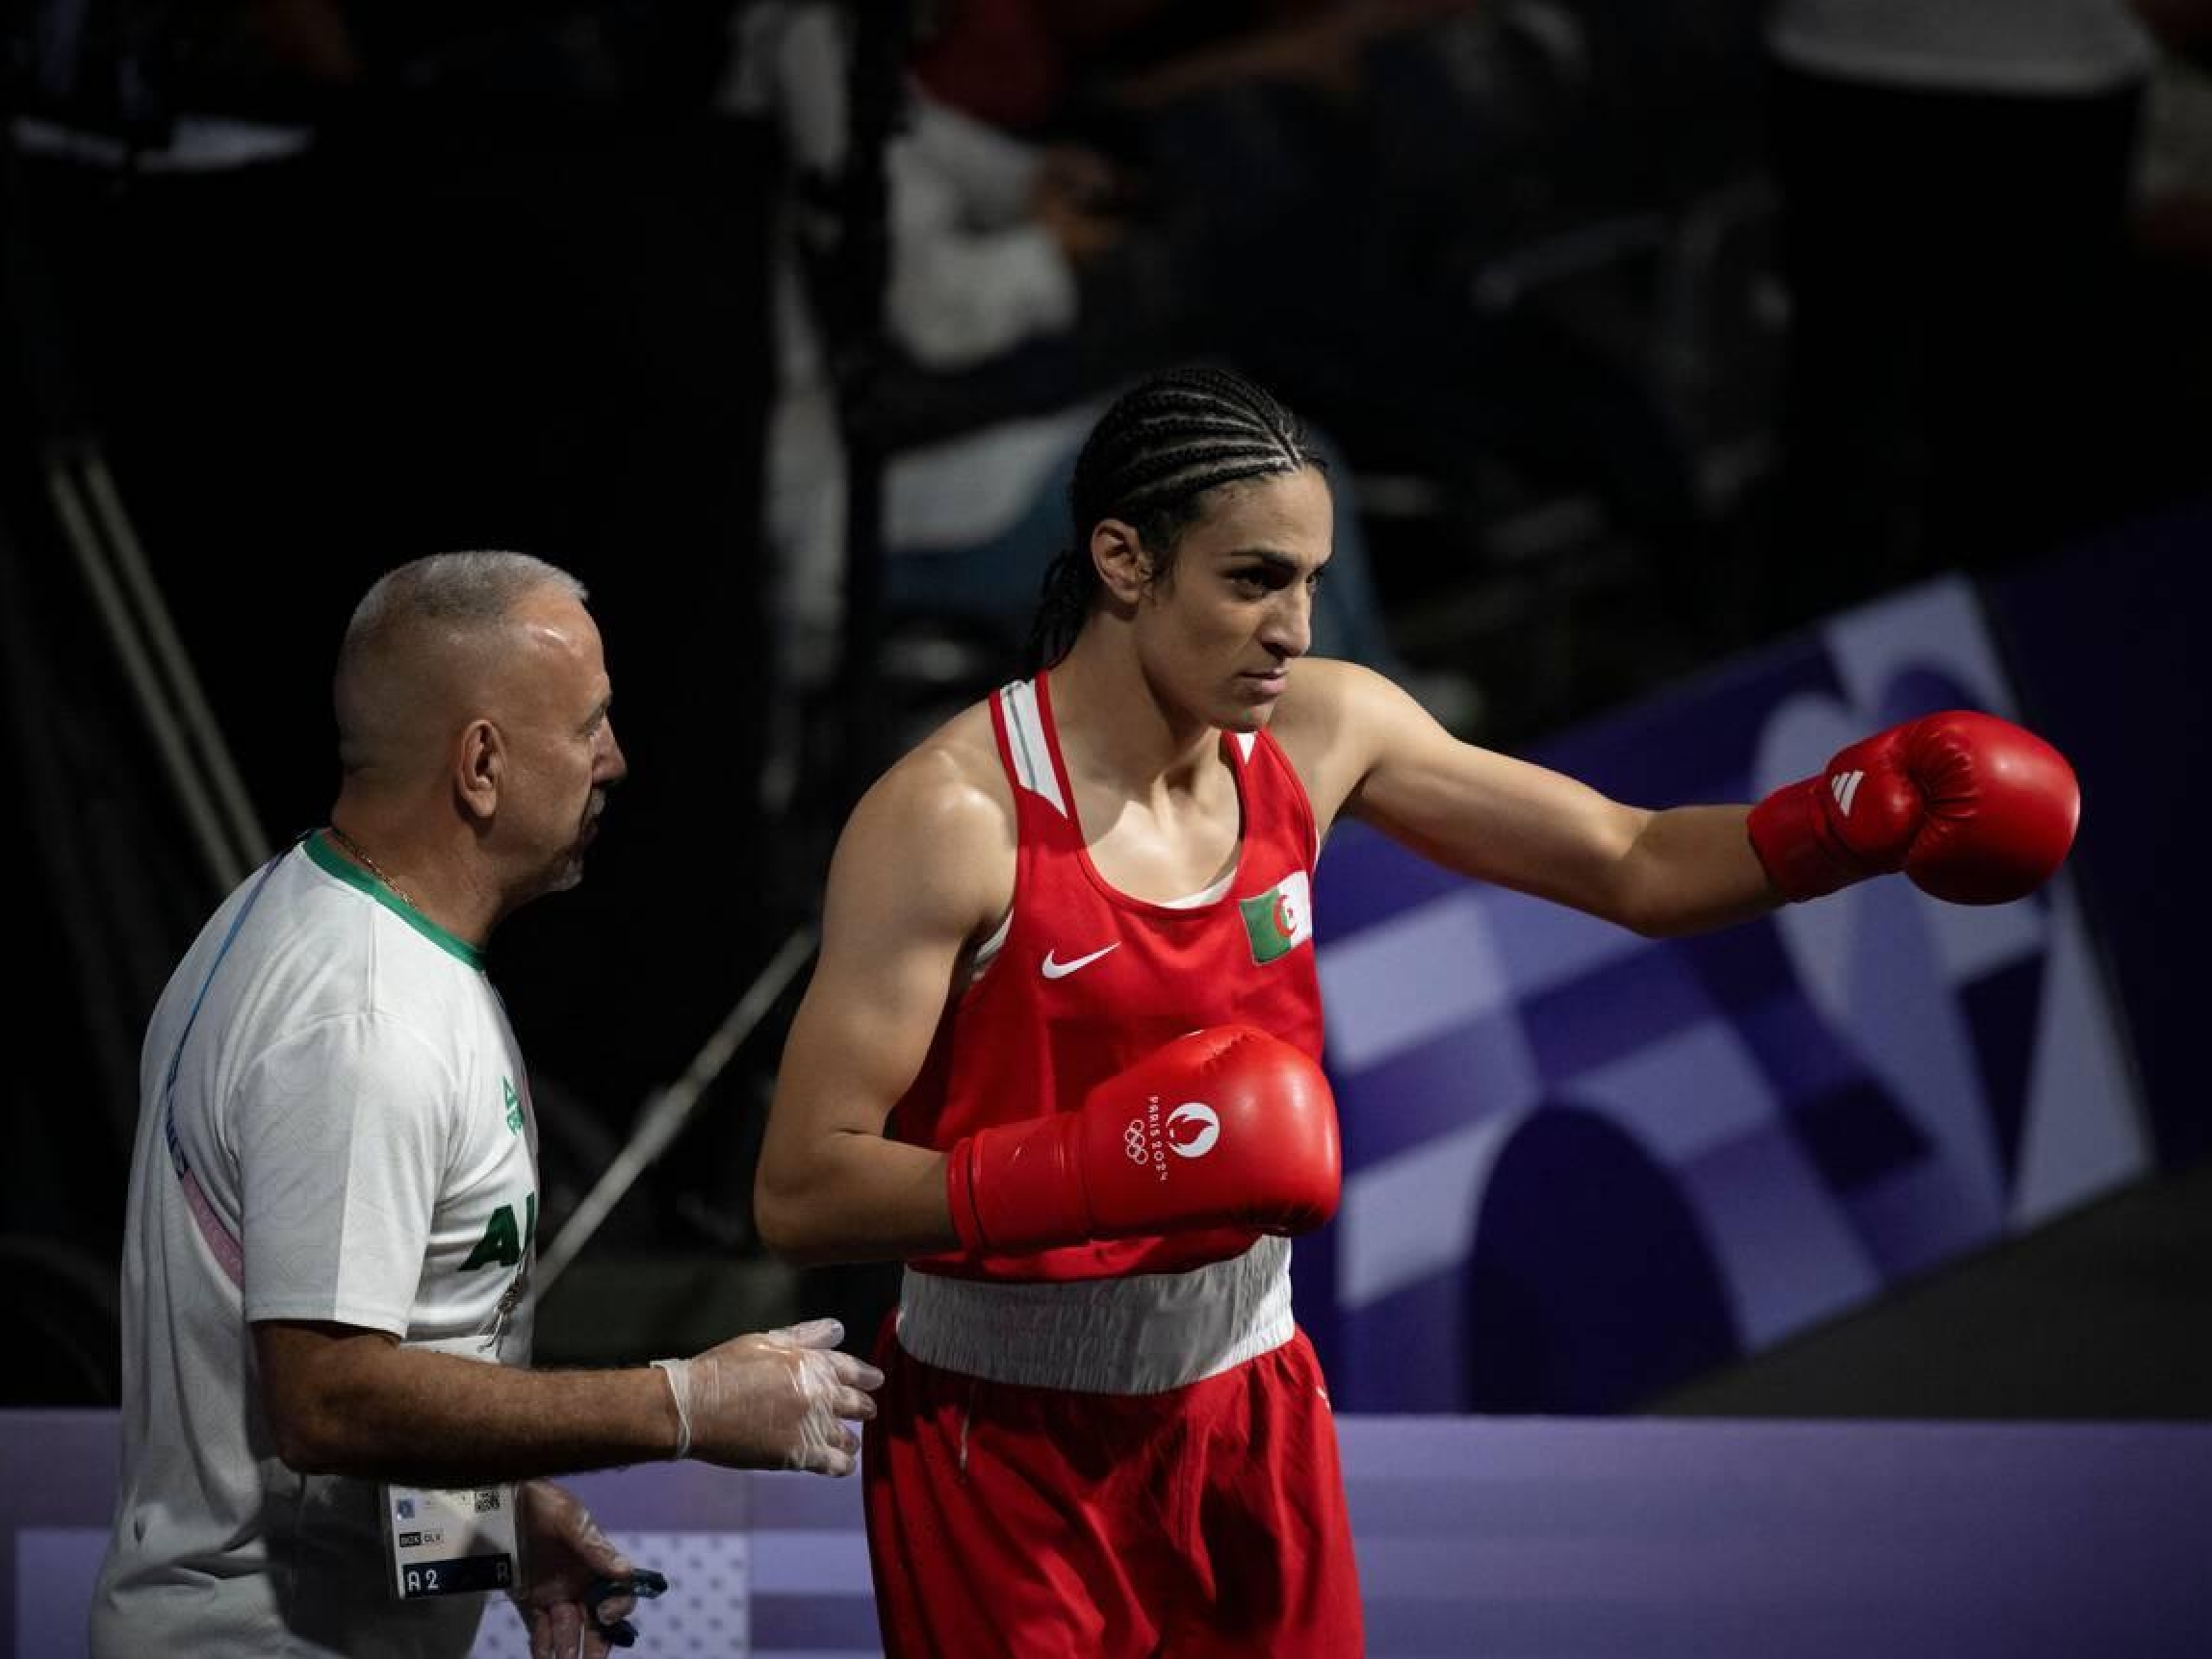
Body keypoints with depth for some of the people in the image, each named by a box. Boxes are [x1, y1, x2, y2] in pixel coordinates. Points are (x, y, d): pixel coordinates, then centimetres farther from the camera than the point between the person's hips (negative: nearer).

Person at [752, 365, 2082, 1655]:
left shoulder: (1321, 735, -2)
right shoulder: (953, 817, -21)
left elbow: (1636, 869, 6)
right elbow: (802, 1193, -22)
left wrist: (1858, 818, -12)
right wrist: (1091, 1170, -35)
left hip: (1250, 1406, 6)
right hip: (1005, 1446, -5)